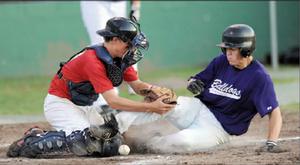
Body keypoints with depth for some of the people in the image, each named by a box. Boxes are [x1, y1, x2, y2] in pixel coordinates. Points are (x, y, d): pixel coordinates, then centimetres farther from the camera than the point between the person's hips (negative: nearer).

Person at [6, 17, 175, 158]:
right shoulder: (93, 61, -30)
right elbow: (113, 101, -34)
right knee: (85, 142, -30)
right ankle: (32, 141, -11)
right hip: (60, 103, -9)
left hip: (87, 106, 9)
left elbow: (137, 85, 2)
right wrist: (150, 107, -36)